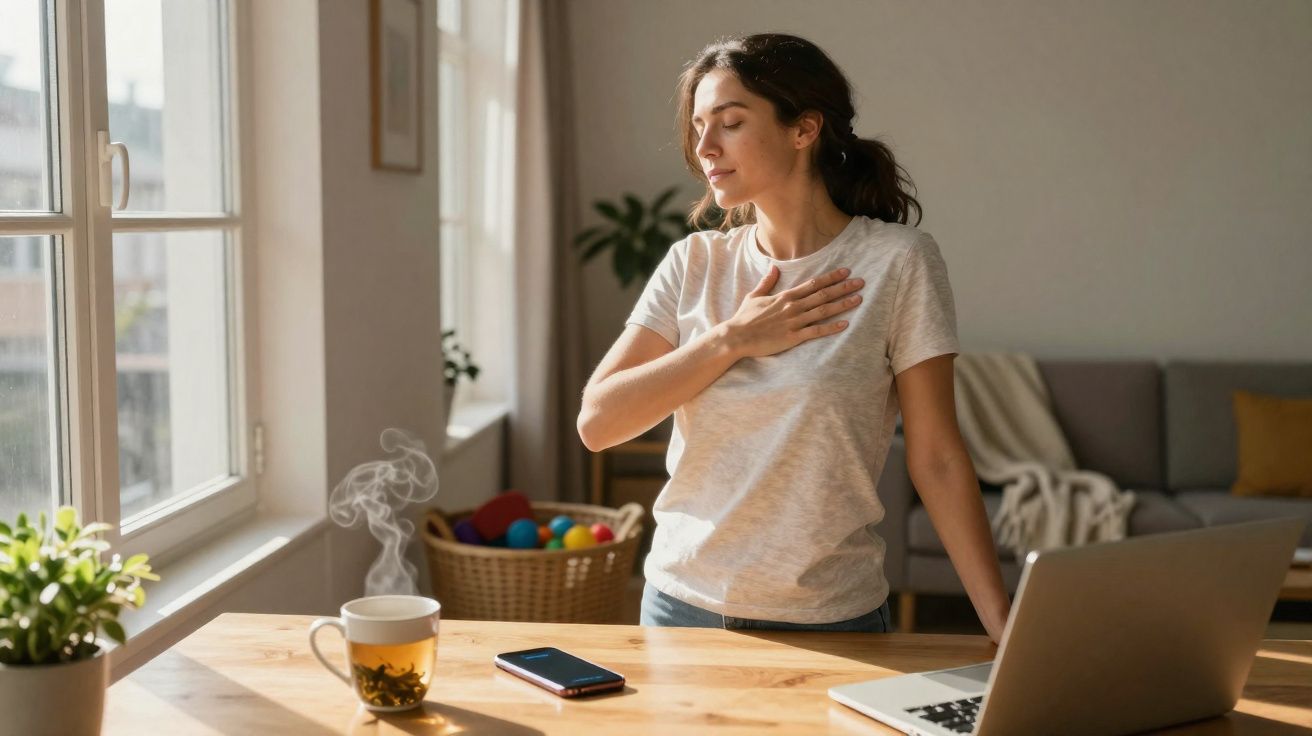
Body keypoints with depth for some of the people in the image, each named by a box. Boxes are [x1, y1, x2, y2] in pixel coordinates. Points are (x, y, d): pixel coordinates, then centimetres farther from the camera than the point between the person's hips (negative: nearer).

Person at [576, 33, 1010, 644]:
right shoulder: (694, 263, 0)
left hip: (830, 618, -3)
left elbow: (936, 460, -8)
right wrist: (731, 340, -15)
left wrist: (1005, 630, -13)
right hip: (682, 601, 3)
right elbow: (596, 422, -7)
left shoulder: (896, 261, -9)